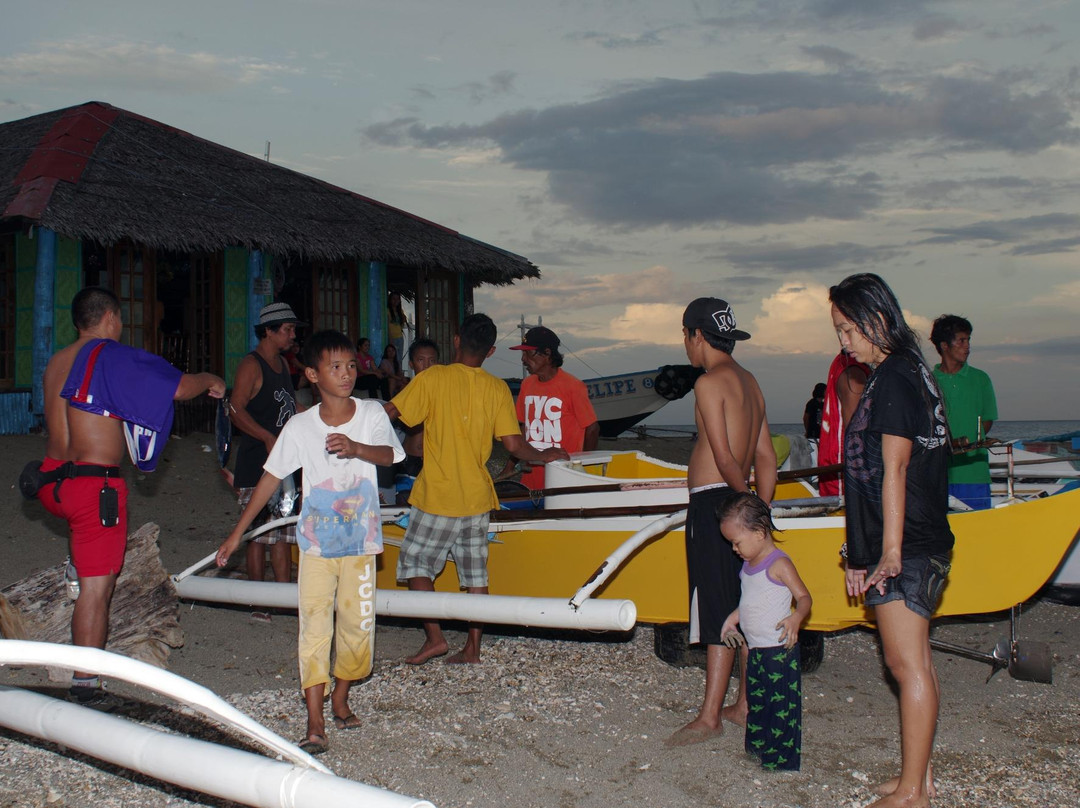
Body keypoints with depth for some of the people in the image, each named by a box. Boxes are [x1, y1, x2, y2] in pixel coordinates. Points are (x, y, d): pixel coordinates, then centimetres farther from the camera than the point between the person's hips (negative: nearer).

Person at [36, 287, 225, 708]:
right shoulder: (110, 356, -13)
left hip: (53, 479, 8)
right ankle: (85, 685, 2)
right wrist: (210, 381, 9)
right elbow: (178, 387, -12)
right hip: (94, 484, -8)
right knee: (97, 586, -2)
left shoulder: (56, 361, 10)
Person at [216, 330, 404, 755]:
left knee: (358, 624, 5)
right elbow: (271, 477, 1)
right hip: (317, 542, -1)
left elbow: (388, 455, -15)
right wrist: (238, 530, 3)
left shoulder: (371, 413, -2)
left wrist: (355, 447, -36)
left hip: (360, 540, 1)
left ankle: (341, 698, 29)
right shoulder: (300, 426, -4)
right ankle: (314, 722, -5)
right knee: (314, 625, -8)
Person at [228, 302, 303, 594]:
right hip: (257, 463, -8)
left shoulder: (283, 364, 18)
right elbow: (236, 410, -17)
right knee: (260, 534, -6)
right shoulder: (251, 365, -8)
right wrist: (268, 437, -26)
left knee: (284, 532, 8)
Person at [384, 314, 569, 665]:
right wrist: (543, 456, 14)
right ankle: (472, 648, 13)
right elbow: (513, 443, -3)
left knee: (416, 563, 11)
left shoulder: (432, 378, -9)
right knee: (475, 573, 10)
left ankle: (434, 636, 4)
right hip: (476, 498, 4)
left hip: (436, 495, -4)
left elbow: (389, 412, -10)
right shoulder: (497, 388, 0)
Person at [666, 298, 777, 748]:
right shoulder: (748, 381, 14)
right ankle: (746, 705, 21)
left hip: (714, 504, -9)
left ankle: (709, 717, -1)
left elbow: (726, 458, -18)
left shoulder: (710, 382, -13)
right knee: (745, 611, 13)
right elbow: (766, 457, 13)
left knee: (717, 613, -6)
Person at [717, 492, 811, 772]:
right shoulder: (749, 565, 12)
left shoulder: (778, 564, -15)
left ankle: (782, 763, 3)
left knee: (781, 708, -3)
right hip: (755, 651, 9)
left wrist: (796, 617, -33)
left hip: (779, 650, -9)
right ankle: (758, 755, 27)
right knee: (756, 704, 16)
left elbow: (804, 596, -15)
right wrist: (734, 617, 26)